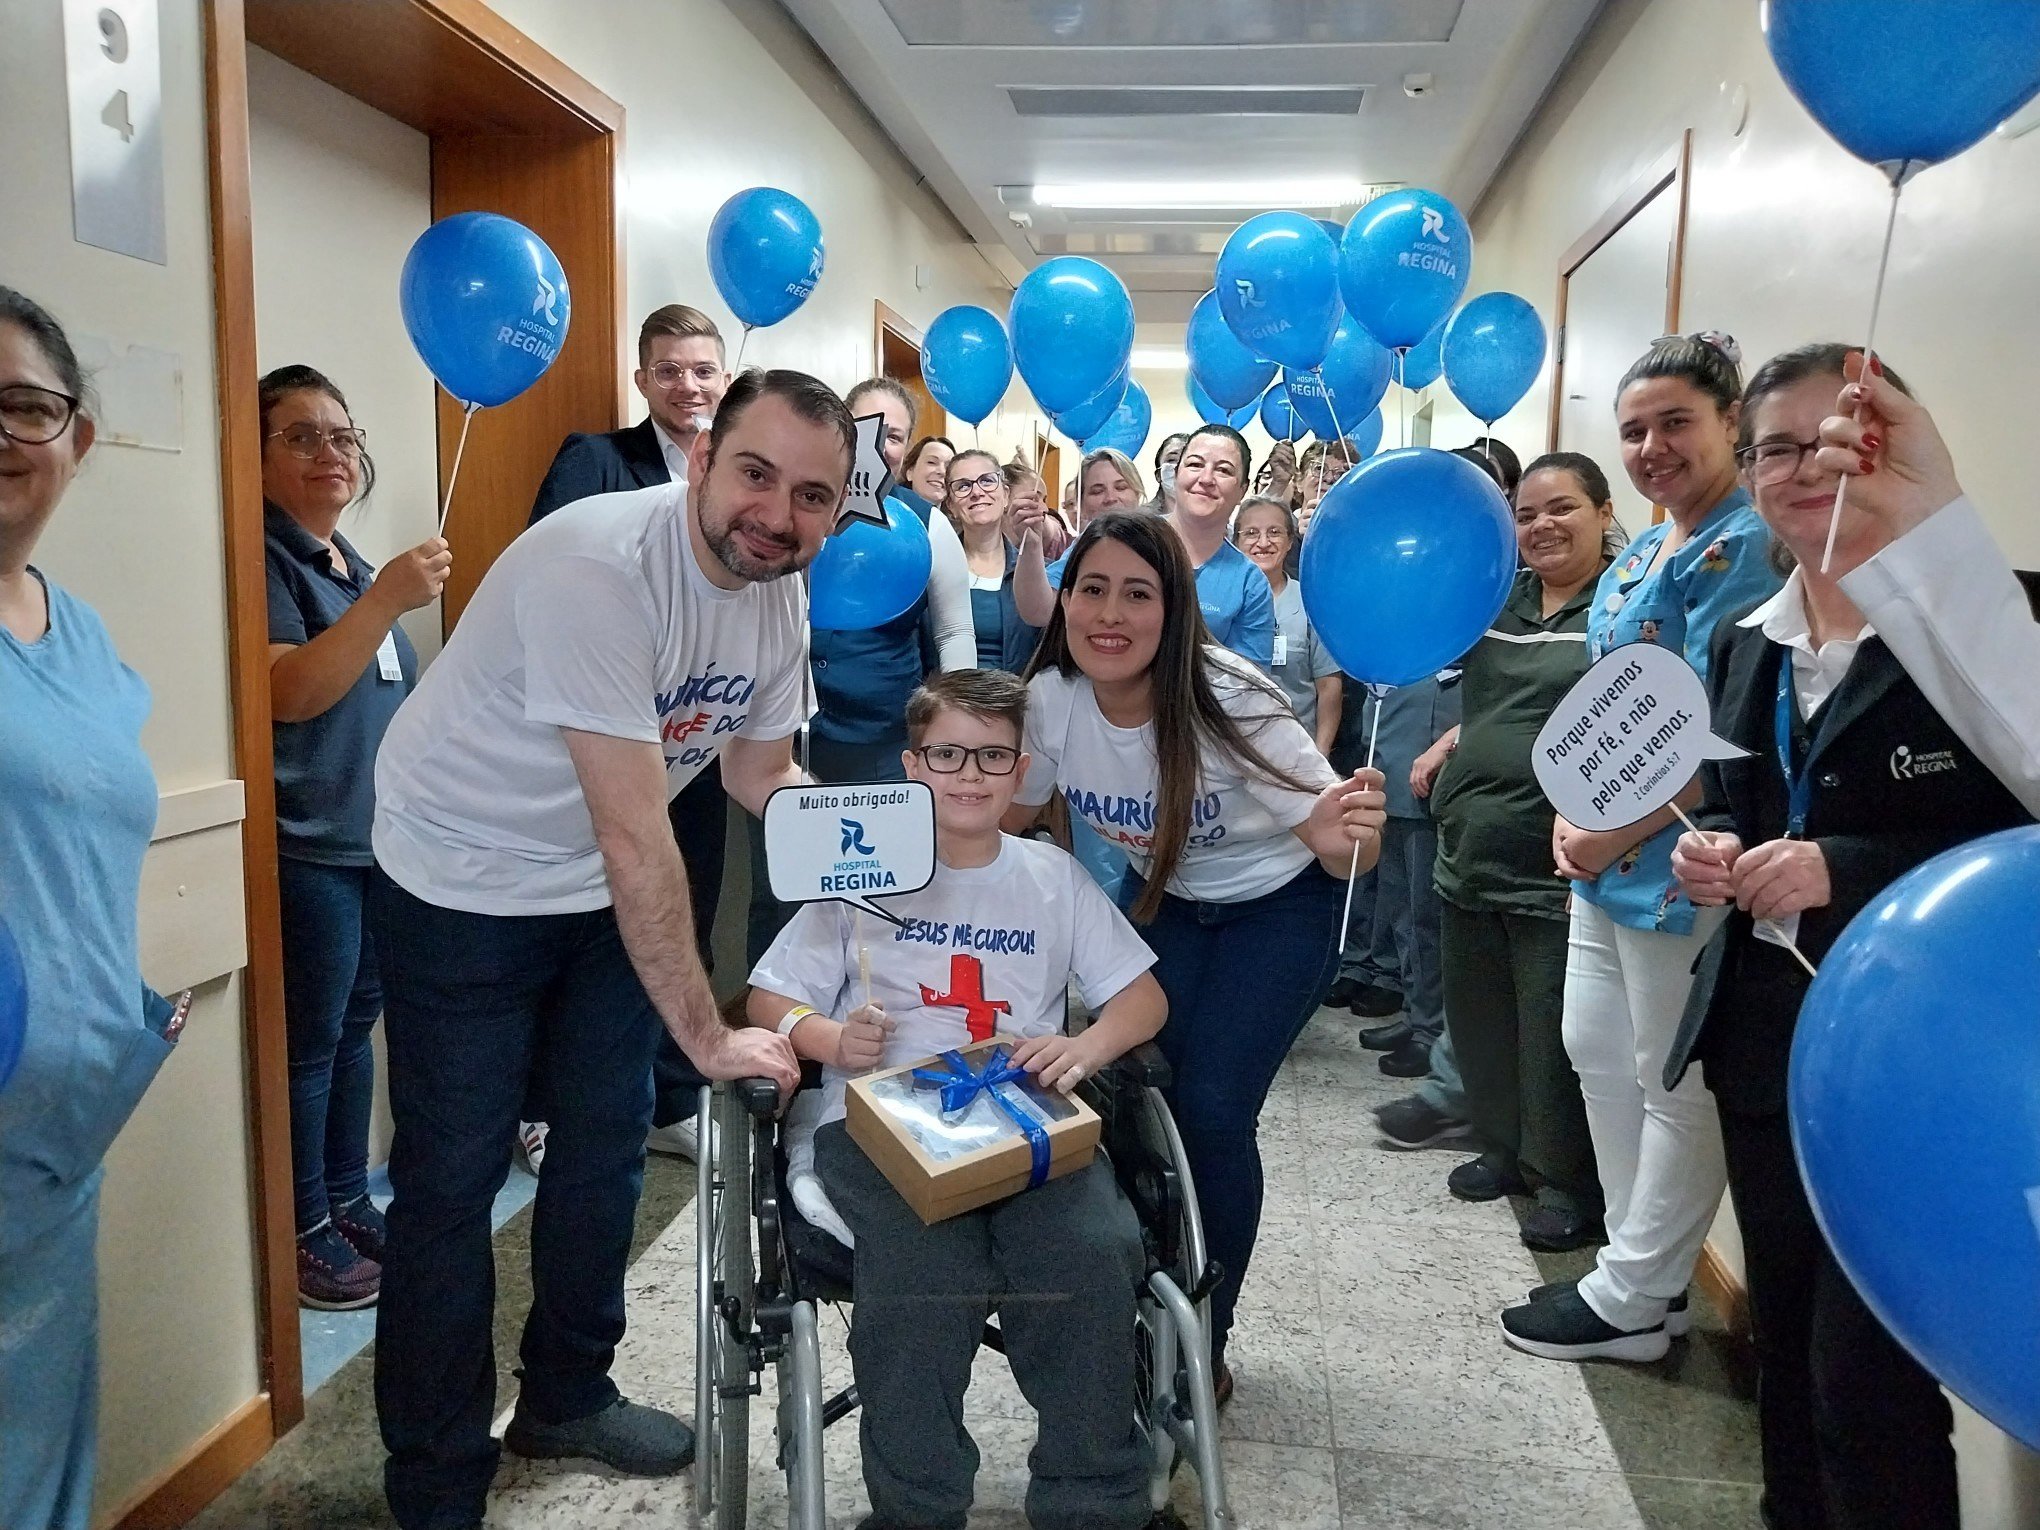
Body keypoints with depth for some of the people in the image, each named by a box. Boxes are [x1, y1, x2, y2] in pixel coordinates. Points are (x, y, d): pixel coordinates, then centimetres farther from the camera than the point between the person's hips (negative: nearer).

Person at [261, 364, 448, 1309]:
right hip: (307, 847, -8)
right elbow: (288, 692, -23)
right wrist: (387, 600, -31)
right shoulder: (263, 559, -9)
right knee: (310, 1043, -1)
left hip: (383, 838, 8)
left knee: (357, 1026, 14)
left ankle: (349, 1201, 26)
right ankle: (304, 1231, 12)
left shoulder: (351, 565, 15)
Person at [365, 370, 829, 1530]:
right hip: (464, 881, -7)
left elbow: (761, 775, 3)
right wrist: (708, 1034, -27)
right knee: (454, 1175, 0)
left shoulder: (782, 593, -8)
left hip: (604, 889, 7)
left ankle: (566, 1394, 36)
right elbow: (636, 836, -32)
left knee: (608, 1141, 14)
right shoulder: (597, 568, -32)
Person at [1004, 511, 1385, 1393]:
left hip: (1280, 902, -3)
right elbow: (1002, 821, -5)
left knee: (1210, 1110, -13)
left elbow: (1340, 845, -28)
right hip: (1163, 897, 4)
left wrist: (1347, 839, -50)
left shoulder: (1230, 702, -33)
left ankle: (1204, 1341, 11)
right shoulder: (1050, 699, -21)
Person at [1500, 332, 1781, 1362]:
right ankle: (1646, 1257, 35)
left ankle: (1631, 1299, 21)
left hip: (1676, 863, -10)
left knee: (1673, 1083, 6)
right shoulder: (1643, 553, 13)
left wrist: (1615, 834, -15)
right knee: (1594, 1046, 18)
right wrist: (1576, 812, 6)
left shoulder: (1742, 549, -16)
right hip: (1608, 853, 10)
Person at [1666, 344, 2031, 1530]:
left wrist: (1842, 871, -24)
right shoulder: (1745, 644, 10)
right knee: (1786, 1349, 19)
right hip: (1761, 1036, 7)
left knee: (1871, 1384, 1)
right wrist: (1711, 856, -2)